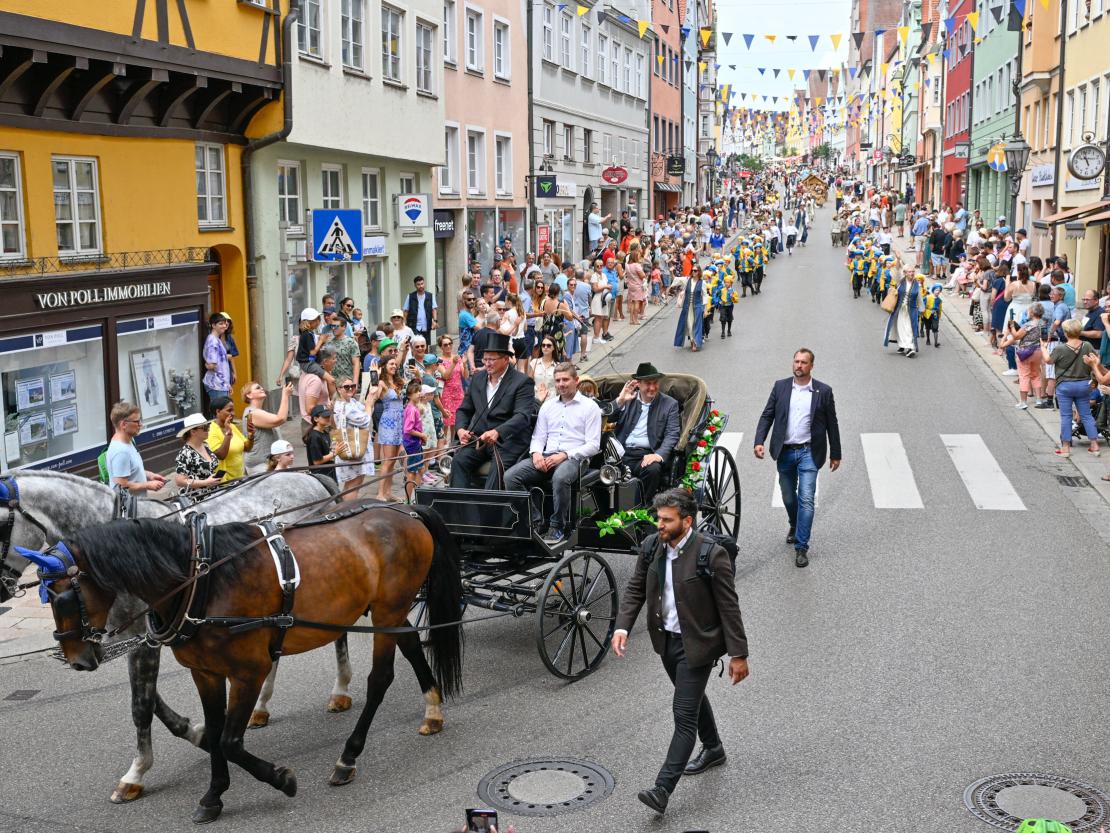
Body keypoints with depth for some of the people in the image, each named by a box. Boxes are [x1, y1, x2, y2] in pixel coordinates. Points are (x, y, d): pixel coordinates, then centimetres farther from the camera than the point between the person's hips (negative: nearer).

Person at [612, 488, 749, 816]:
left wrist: (738, 654, -14)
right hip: (666, 640, 7)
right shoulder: (652, 546, -5)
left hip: (696, 644, -7)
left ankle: (663, 789, -7)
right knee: (692, 698, 26)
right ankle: (712, 749, 50)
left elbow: (729, 607, -16)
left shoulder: (711, 555, -22)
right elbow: (635, 588, 5)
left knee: (684, 714, -7)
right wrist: (622, 626, -11)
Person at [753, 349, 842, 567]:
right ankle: (795, 526, 46)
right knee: (788, 497, 16)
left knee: (806, 499, -11)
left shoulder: (823, 391, -1)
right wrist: (759, 441, -11)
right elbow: (767, 416, 3)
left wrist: (835, 454, 7)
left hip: (808, 452, -3)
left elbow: (832, 424, 4)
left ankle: (801, 547, -5)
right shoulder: (780, 387, 3)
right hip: (785, 452, 3)